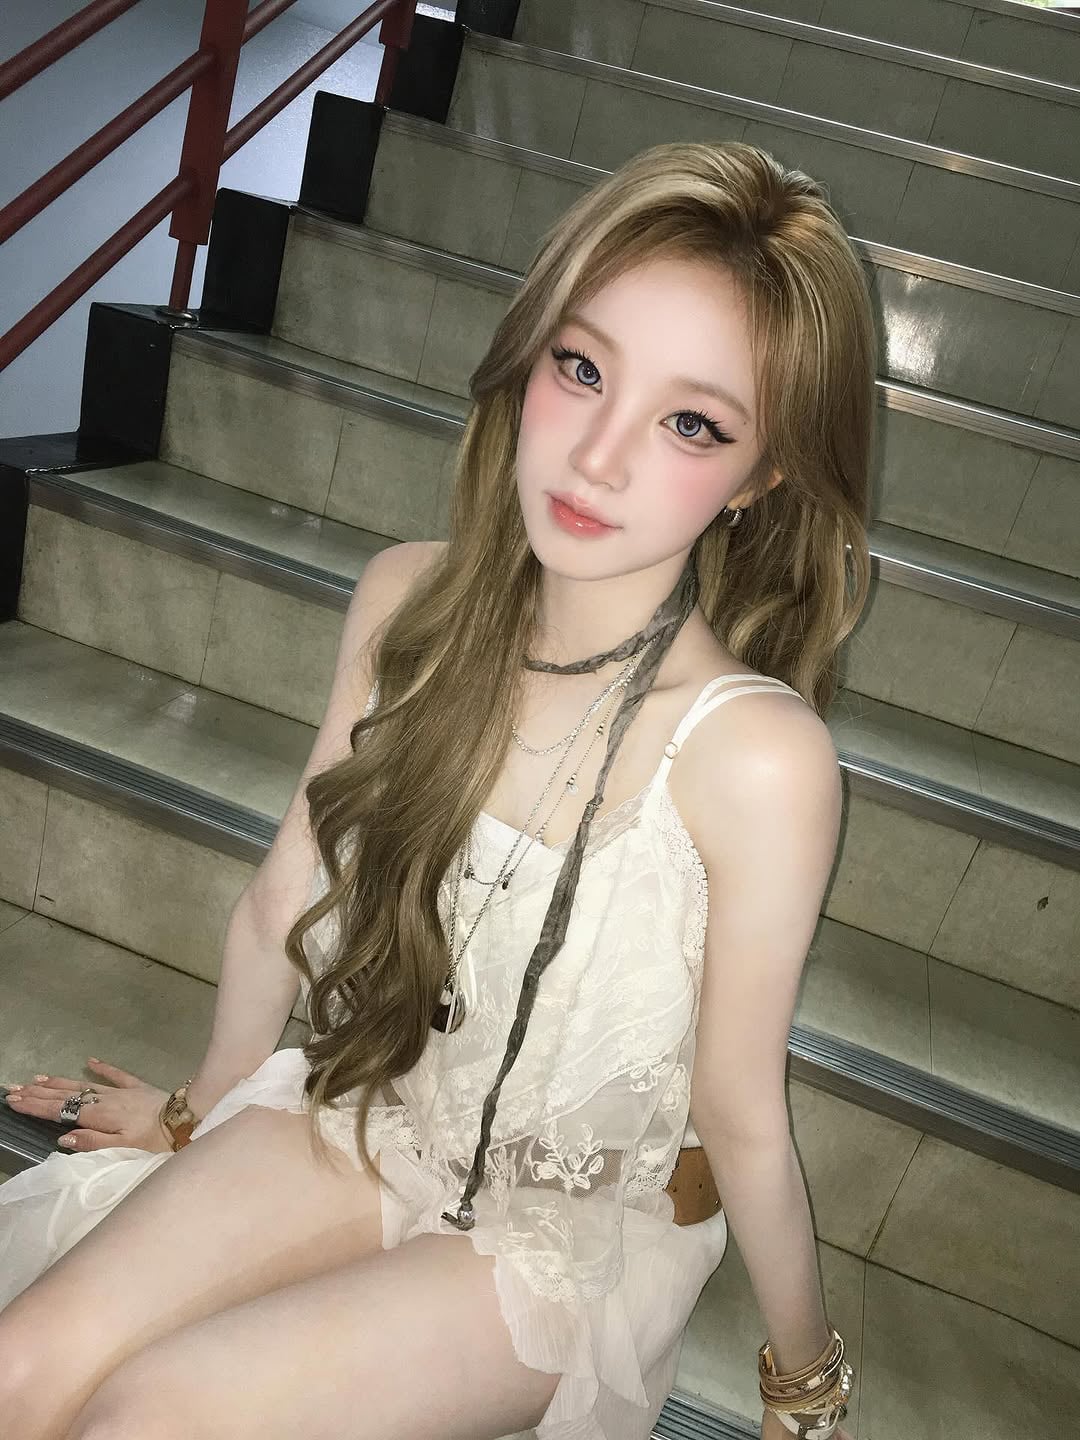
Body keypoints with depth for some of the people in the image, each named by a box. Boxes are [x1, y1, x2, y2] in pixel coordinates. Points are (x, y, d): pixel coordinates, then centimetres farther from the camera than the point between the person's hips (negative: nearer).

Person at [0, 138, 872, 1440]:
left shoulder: (755, 756, -32)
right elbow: (289, 888, -3)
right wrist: (200, 1101, 14)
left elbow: (740, 1116, -16)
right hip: (361, 1110, 4)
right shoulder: (410, 600, -17)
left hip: (576, 1230, -3)